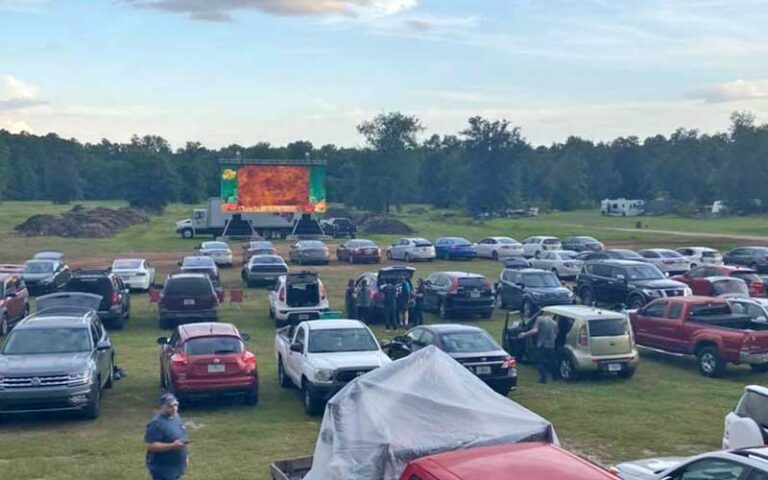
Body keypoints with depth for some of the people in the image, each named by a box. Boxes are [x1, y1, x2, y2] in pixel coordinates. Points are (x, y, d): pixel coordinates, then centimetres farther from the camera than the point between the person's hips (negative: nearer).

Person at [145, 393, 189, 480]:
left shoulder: (176, 417, 6)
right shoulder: (157, 424, -23)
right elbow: (151, 446, -28)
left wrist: (185, 456, 18)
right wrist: (172, 446, -32)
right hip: (162, 470, -9)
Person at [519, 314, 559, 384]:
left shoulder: (540, 319, -8)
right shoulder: (554, 322, 8)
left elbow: (535, 331, -18)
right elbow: (556, 334, 12)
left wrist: (524, 334, -9)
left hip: (542, 345, -4)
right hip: (551, 346, 5)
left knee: (541, 363, 4)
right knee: (552, 362, 19)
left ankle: (543, 378, -2)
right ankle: (554, 377, 30)